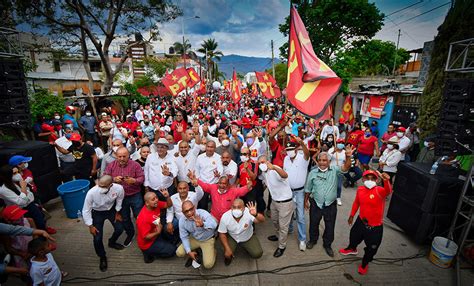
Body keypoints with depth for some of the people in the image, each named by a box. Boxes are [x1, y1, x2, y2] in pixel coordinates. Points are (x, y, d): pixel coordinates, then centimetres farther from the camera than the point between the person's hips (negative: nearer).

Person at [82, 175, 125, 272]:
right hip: (97, 213, -2)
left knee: (119, 229, 8)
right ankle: (102, 257, 27)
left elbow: (119, 199, -9)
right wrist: (90, 226, -14)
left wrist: (117, 212, 2)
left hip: (111, 209, 2)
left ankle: (112, 242, 45)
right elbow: (86, 210, -20)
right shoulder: (91, 192, -38)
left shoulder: (119, 188, -35)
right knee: (97, 238, -3)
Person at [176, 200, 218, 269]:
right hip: (194, 239, 4)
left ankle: (212, 251, 17)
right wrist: (189, 252, -13)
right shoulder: (182, 220, -17)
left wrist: (202, 224, -72)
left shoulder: (203, 213, -33)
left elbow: (214, 224, -52)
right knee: (179, 253, -10)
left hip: (208, 240, -4)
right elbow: (184, 237, -5)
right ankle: (195, 253, 17)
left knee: (208, 265, -15)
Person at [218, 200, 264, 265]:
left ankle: (246, 247, 21)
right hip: (232, 238, 0)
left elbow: (262, 220, -49)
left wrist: (255, 215, -71)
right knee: (227, 255, -20)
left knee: (257, 254, -11)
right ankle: (229, 257, 19)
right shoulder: (225, 217, -27)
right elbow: (222, 233, -13)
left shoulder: (248, 212, -33)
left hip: (248, 237, 0)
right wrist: (227, 249, -21)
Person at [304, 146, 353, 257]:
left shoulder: (334, 170, -7)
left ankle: (327, 245, 39)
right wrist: (306, 200, 8)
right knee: (313, 224, 18)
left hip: (331, 205, 0)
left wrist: (348, 157, -44)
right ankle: (313, 240, 45)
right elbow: (308, 189, 4)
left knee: (330, 226, 14)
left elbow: (345, 168, -27)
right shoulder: (313, 173, -6)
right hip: (315, 204, 1)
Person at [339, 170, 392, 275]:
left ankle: (364, 264, 46)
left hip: (375, 227, -4)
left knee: (371, 248, 16)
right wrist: (352, 215, 14)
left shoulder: (379, 191, -26)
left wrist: (386, 181, -71)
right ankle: (352, 249, 63)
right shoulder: (360, 189, -9)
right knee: (354, 236, 29)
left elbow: (388, 191, -50)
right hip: (361, 221, 5)